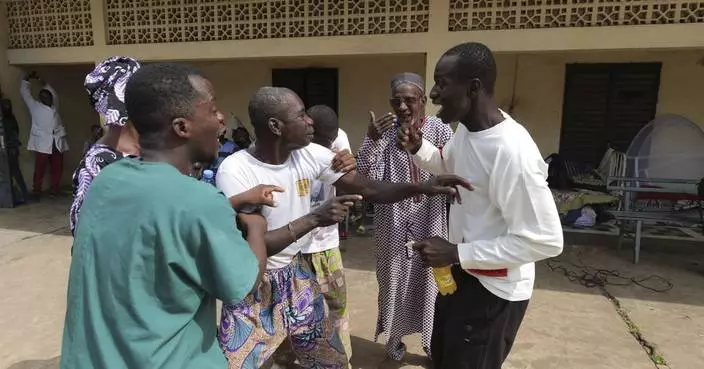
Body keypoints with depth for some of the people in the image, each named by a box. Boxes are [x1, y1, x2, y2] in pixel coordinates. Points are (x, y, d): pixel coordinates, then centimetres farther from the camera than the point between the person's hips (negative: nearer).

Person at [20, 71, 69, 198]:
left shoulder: (54, 107, 21)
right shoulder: (35, 106, 13)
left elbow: (54, 94, 34)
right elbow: (24, 92, 17)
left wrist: (43, 82, 33)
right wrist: (28, 78, 20)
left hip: (57, 143, 4)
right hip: (42, 143, -4)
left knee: (57, 168, 5)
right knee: (39, 169, -5)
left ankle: (54, 190, 13)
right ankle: (37, 192, 0)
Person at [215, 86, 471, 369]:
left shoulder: (311, 154, -8)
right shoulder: (235, 170, -22)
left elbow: (367, 189, -5)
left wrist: (423, 187, -19)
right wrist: (313, 219, -35)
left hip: (296, 273, 5)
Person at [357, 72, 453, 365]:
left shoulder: (440, 129, -5)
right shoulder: (384, 132, -5)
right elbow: (366, 179, -13)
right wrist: (372, 140, -25)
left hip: (430, 224, 0)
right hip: (393, 227, 0)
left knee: (431, 282, 13)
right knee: (394, 283, 13)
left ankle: (433, 344, 38)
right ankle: (394, 344, 37)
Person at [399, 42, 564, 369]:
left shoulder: (512, 151, -32)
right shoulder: (465, 129, -3)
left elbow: (545, 240, -30)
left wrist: (456, 253, -28)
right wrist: (419, 149, -3)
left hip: (494, 289, -9)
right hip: (462, 272, 9)